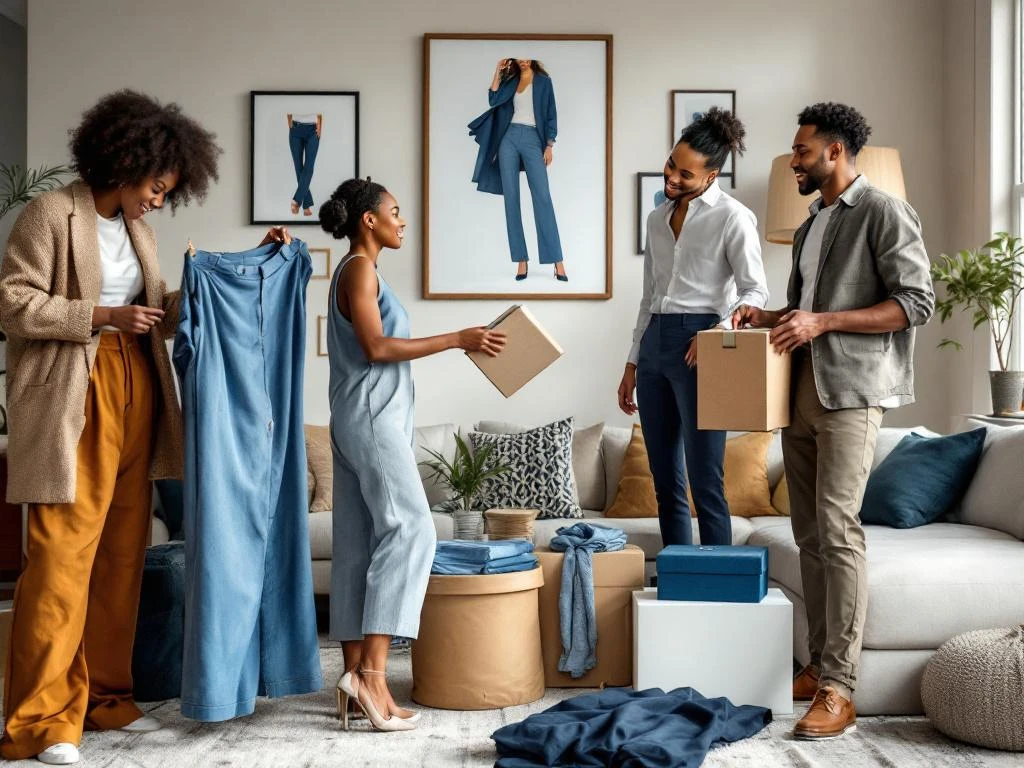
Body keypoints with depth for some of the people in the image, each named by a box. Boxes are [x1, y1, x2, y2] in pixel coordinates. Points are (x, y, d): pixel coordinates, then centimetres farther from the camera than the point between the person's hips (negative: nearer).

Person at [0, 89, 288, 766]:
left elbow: (162, 317, 19)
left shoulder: (137, 227, 17)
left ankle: (104, 697, 18)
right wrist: (103, 316, -14)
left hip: (135, 393, 7)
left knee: (123, 551, 7)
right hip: (74, 397, -7)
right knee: (63, 551, -8)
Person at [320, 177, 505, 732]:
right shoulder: (360, 270, -7)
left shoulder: (359, 271, 21)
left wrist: (455, 345, 21)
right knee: (409, 529, -15)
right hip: (372, 415, -10)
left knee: (357, 544, 5)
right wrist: (457, 340, -14)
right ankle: (371, 671, -19)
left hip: (362, 419, 10)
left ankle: (356, 677, 5)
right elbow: (376, 348, -16)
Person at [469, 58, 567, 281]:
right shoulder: (510, 80, 16)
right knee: (511, 198, -3)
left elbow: (551, 114, 3)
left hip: (533, 140, -4)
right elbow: (493, 100, 2)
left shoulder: (543, 80, 7)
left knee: (542, 197, -12)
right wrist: (498, 70, 2)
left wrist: (549, 145, -5)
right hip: (509, 139, 4)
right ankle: (521, 260, -2)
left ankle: (557, 262, -14)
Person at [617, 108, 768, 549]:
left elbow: (756, 291, -7)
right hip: (655, 343, 7)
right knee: (666, 483, 9)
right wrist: (632, 364, 18)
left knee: (705, 483, -8)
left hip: (697, 349, -7)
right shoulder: (658, 218, 16)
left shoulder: (732, 217, -3)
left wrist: (718, 332, -25)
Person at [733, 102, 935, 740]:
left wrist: (822, 322, -17)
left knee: (837, 531, -14)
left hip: (851, 394, -8)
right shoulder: (810, 227, 21)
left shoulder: (884, 213, -4)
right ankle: (820, 667, 14)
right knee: (810, 536, 7)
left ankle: (840, 690, -13)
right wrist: (767, 317, 11)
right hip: (801, 393, 8)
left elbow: (917, 302, -11)